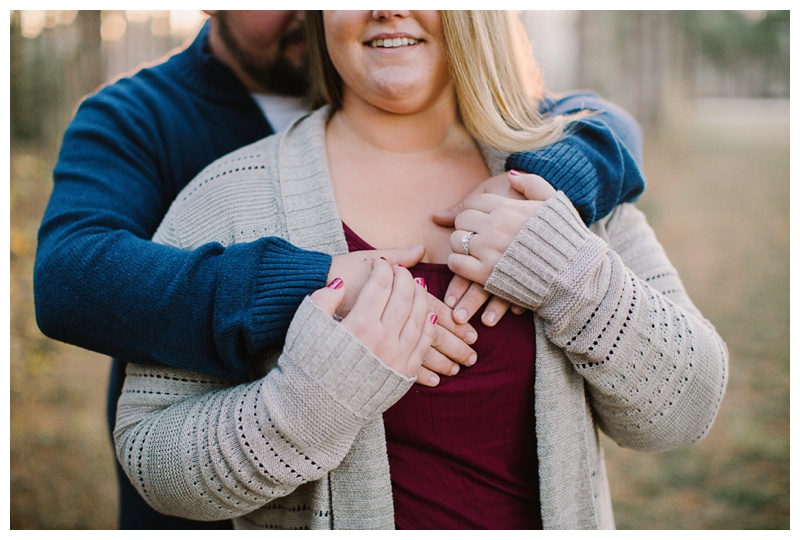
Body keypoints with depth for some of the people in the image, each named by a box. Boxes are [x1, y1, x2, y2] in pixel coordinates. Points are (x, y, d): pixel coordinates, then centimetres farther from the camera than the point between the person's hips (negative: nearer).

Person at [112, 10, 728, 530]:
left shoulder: (560, 178, -6)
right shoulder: (230, 199, -13)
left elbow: (682, 411, -7)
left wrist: (580, 279, -22)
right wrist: (308, 402, -30)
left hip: (551, 516, 3)